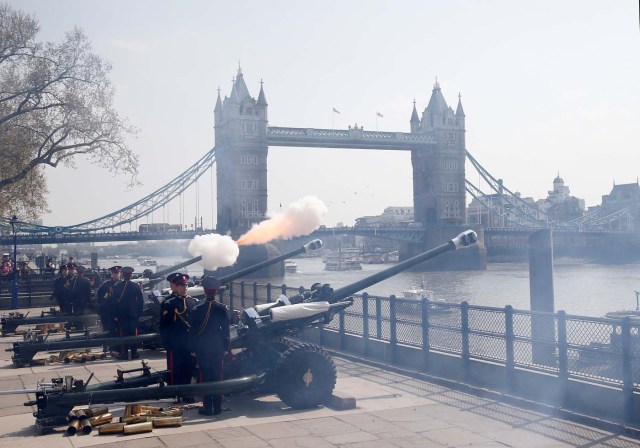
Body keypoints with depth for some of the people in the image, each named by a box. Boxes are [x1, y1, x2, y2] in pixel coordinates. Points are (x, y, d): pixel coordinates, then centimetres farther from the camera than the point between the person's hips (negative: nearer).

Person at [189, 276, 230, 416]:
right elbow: (226, 330, 0)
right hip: (218, 347, 1)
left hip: (202, 348, -1)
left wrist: (193, 348, 5)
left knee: (205, 376, 5)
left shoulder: (197, 309, -7)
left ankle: (207, 406, 5)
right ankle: (217, 407, 11)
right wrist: (226, 347, 8)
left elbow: (193, 331, -3)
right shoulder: (222, 309, -4)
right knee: (217, 376, 8)